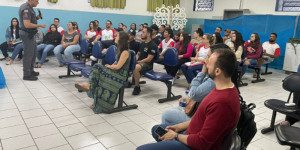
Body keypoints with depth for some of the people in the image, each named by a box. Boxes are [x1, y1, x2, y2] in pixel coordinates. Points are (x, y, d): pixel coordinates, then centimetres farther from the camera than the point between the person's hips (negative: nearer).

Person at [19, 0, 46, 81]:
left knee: (33, 53, 17)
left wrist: (37, 17, 4)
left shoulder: (29, 7, 12)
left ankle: (31, 71, 29)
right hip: (27, 34, -10)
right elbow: (27, 25, -26)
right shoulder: (26, 9, -19)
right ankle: (26, 75, 6)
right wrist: (40, 25, -18)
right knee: (28, 55, -3)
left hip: (31, 34, 10)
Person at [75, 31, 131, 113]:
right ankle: (89, 85, -17)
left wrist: (109, 66, -2)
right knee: (98, 67, -11)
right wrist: (110, 65, 2)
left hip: (121, 75, -9)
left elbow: (118, 66, -19)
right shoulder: (120, 49, 13)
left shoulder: (125, 52, -17)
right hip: (116, 72, 9)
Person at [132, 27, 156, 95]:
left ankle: (137, 87, -22)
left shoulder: (153, 45, -12)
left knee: (136, 67, -37)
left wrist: (138, 62, -15)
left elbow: (148, 59, -17)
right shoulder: (142, 44, 14)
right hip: (139, 62, 8)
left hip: (148, 64, -8)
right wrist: (135, 60, 3)